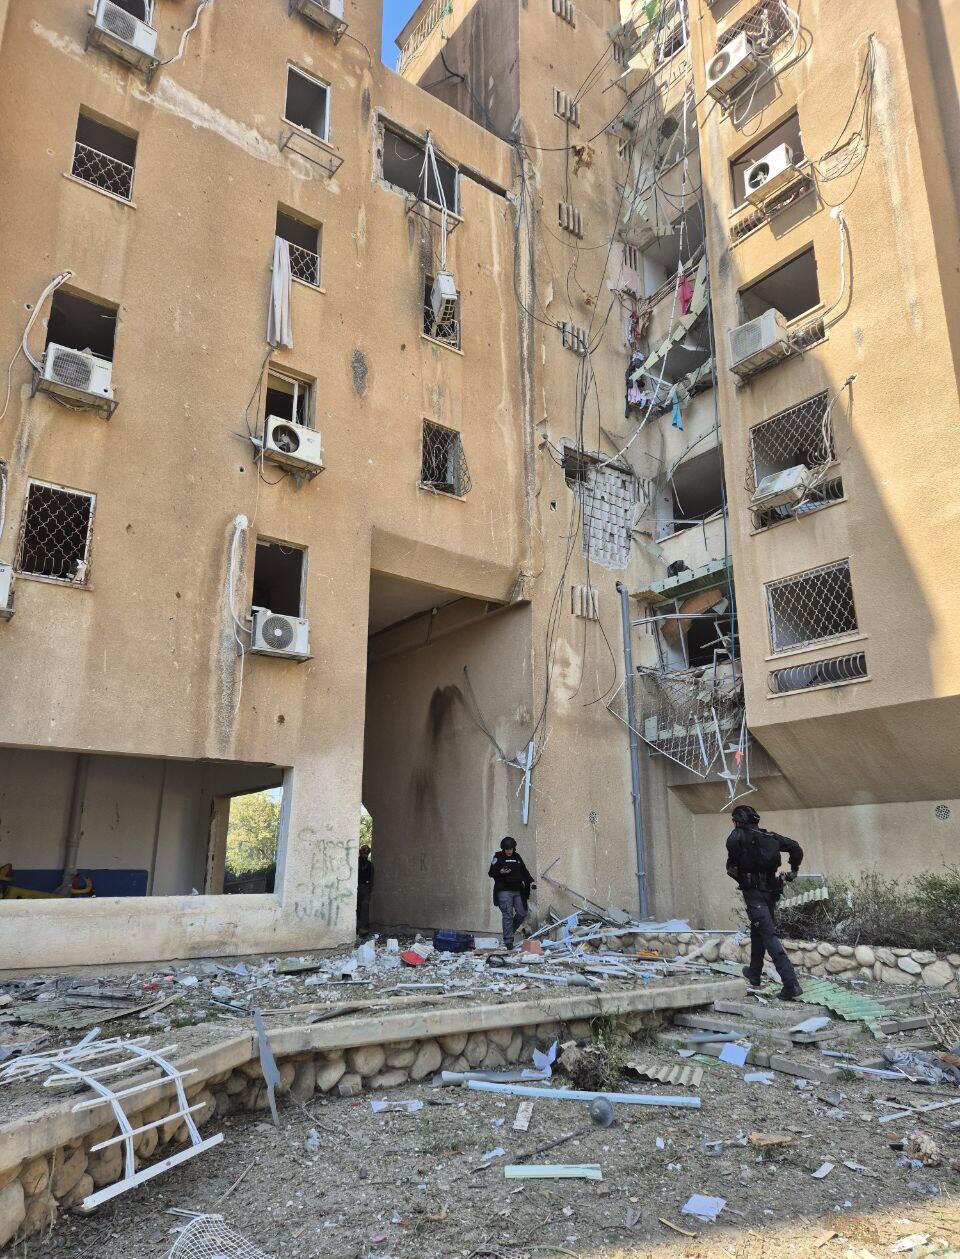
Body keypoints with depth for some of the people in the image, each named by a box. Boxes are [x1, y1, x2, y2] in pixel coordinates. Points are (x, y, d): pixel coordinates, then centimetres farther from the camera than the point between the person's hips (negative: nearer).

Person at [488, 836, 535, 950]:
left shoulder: (517, 857, 14)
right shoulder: (498, 857, 0)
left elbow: (524, 871, 21)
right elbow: (491, 873, -4)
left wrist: (531, 881, 8)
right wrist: (500, 872, -22)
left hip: (518, 890, 5)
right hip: (504, 890, -5)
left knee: (522, 913, 3)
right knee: (508, 915, -9)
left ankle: (510, 931, 27)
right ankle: (508, 942, -3)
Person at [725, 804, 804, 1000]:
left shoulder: (739, 834, -2)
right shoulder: (770, 835, 14)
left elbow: (732, 843, -25)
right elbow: (796, 848, 8)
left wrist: (733, 870, -10)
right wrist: (793, 872, 17)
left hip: (753, 890, -7)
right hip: (772, 889, 7)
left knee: (769, 935, -9)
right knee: (758, 931, 23)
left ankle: (791, 984, -17)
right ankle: (754, 975, 36)